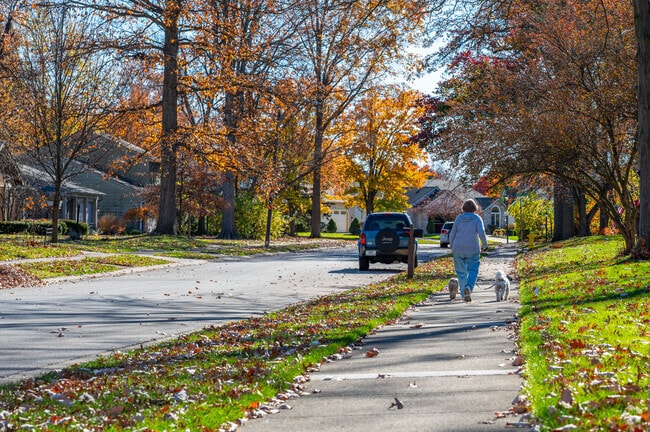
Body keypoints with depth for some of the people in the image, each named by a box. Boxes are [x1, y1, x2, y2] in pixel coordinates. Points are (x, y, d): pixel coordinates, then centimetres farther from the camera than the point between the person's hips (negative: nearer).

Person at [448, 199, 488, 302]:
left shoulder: (459, 218, 3)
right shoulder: (477, 218, -3)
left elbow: (452, 234, 3)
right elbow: (481, 232, -13)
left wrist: (452, 247, 17)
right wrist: (484, 244, 3)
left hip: (458, 249, 2)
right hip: (472, 249, -2)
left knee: (461, 272, 10)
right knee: (473, 270, 5)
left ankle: (465, 295, 11)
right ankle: (468, 287, -22)